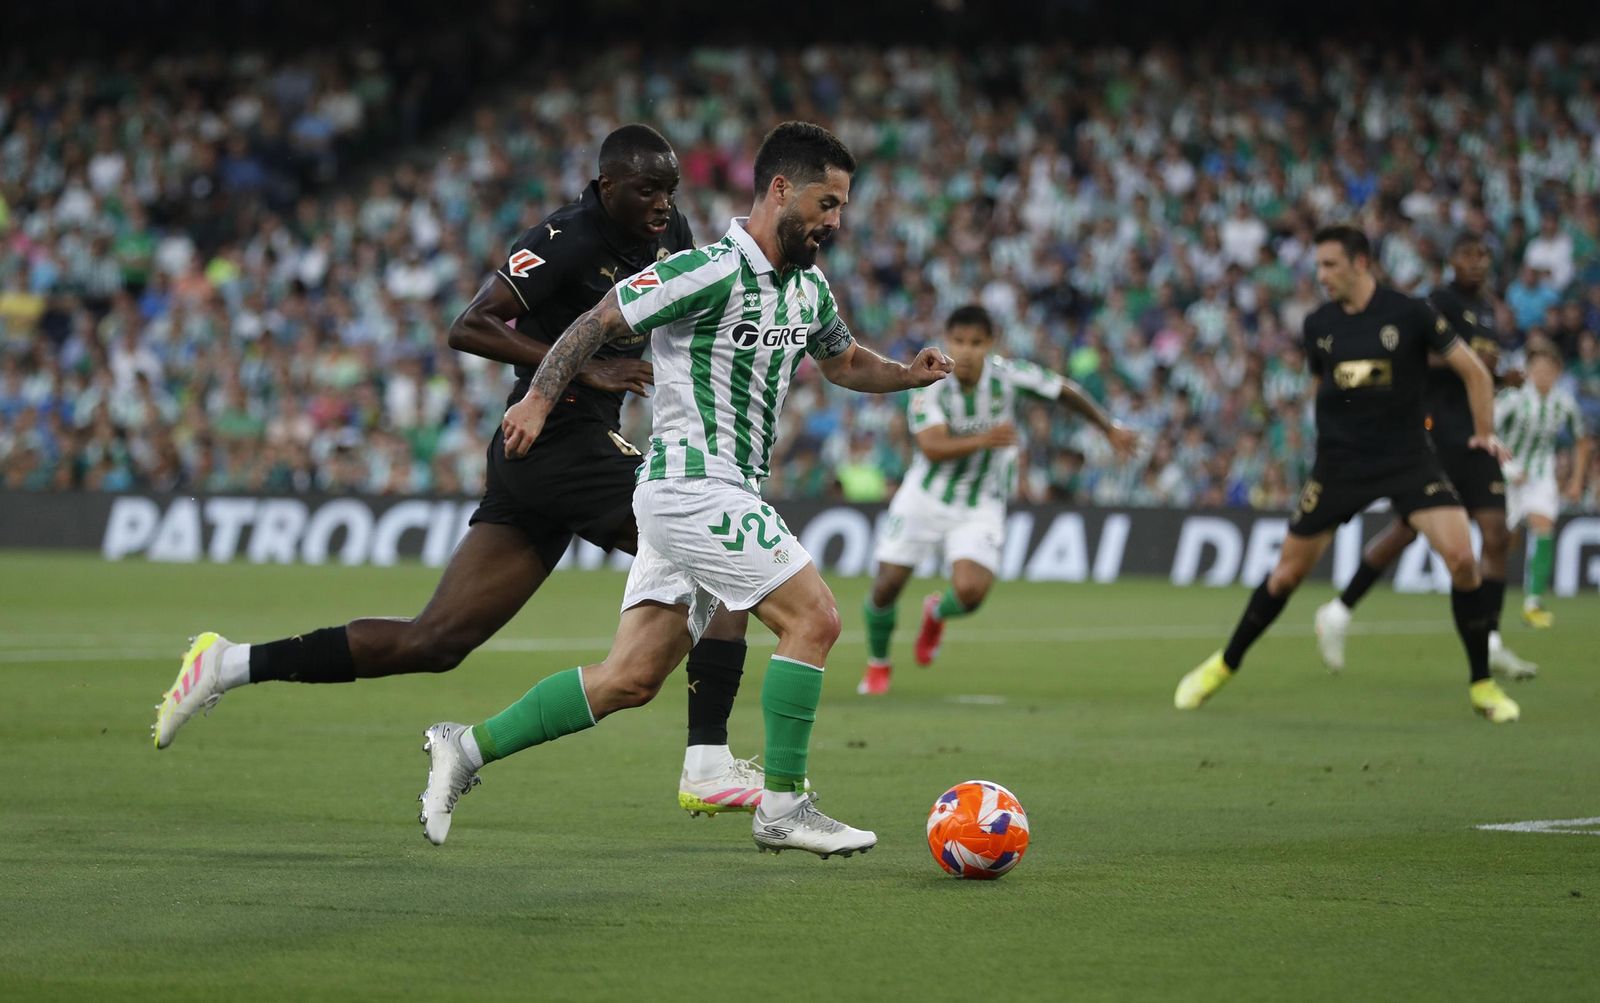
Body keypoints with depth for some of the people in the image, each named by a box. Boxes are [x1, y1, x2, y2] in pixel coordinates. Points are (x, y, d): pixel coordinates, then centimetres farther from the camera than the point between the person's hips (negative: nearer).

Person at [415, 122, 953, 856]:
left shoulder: (807, 288, 14)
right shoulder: (710, 272, -14)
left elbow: (844, 361, 30)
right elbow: (598, 323, -11)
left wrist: (907, 374, 11)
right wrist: (540, 396, -19)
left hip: (717, 496, 9)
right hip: (695, 485, -9)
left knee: (630, 679, 4)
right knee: (813, 617, -12)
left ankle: (469, 746, 8)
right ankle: (782, 806, -7)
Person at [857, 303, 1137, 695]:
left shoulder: (1006, 375, -16)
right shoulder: (930, 384, -19)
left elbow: (1065, 391, 1)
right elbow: (931, 447, -31)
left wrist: (1110, 428, 9)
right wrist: (984, 440, -45)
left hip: (981, 508, 0)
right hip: (925, 498, 0)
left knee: (970, 591, -21)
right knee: (887, 586, 0)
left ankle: (937, 613, 19)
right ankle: (878, 664, 31)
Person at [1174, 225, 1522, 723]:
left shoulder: (1410, 314, -9)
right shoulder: (1318, 324, 1)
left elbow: (1474, 371, -1)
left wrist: (1485, 433, -4)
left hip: (1408, 458, -2)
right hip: (1338, 465, 2)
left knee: (1462, 559, -19)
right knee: (1286, 573, 4)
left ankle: (1482, 685, -4)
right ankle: (1223, 665, 25)